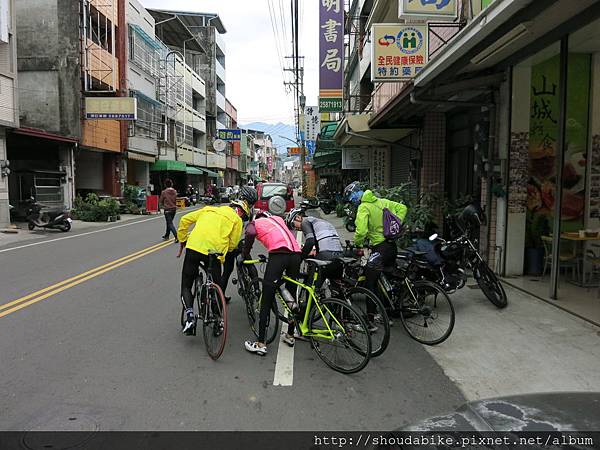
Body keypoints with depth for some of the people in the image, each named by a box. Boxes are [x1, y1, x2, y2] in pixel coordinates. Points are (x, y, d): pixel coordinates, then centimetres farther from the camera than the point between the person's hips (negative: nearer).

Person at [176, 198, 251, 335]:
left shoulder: (209, 209, 24)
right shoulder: (236, 220, 13)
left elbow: (184, 220, 21)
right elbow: (233, 244, 6)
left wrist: (182, 241, 28)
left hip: (193, 248, 2)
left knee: (186, 286, 13)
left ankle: (190, 314, -7)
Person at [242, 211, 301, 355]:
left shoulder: (254, 223, 18)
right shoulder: (278, 218, 33)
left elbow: (250, 233, -5)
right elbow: (286, 236, 23)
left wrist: (245, 254, 5)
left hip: (278, 254, -5)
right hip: (296, 254, 5)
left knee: (266, 302, 2)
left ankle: (261, 344, 5)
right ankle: (290, 335, 32)